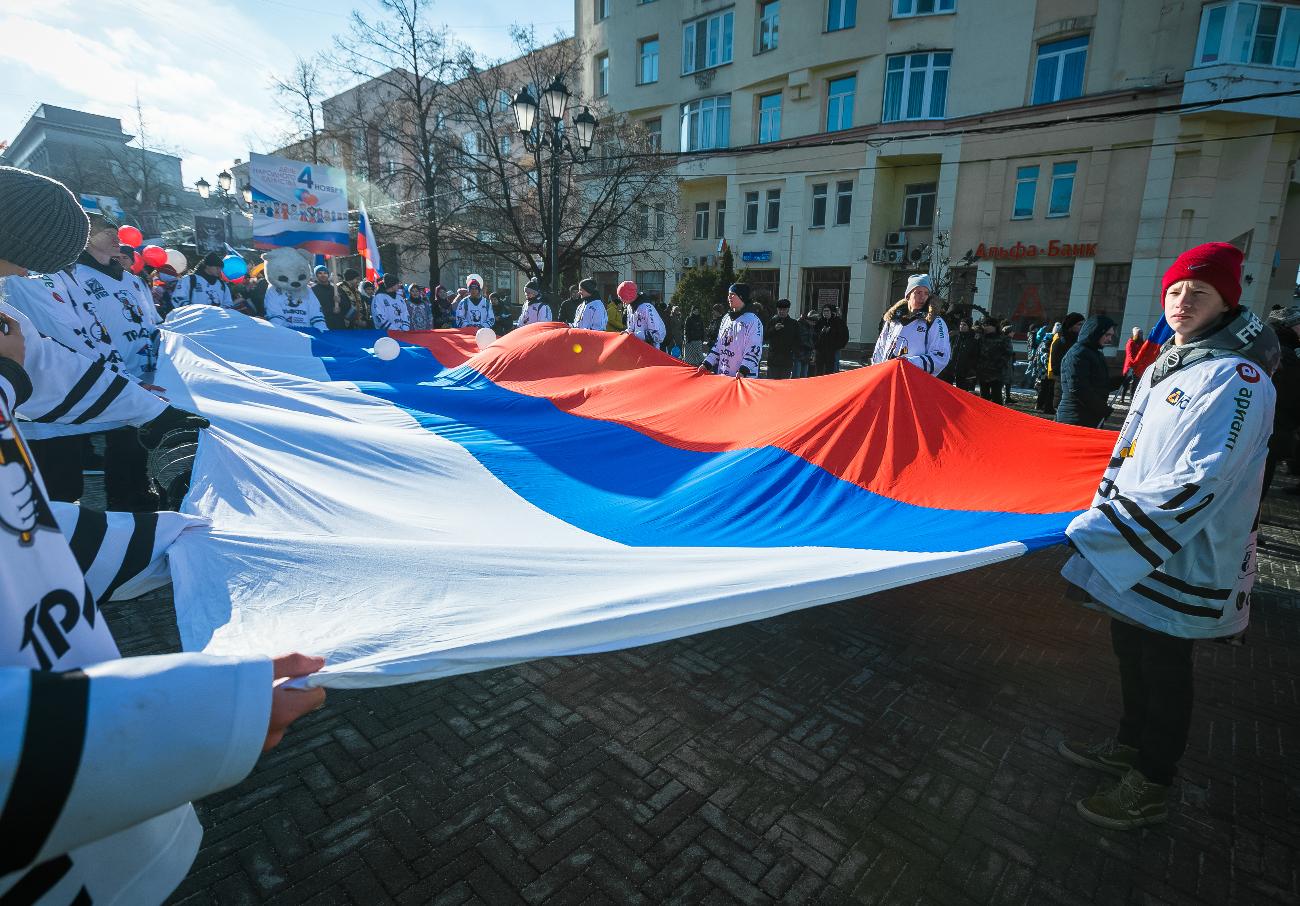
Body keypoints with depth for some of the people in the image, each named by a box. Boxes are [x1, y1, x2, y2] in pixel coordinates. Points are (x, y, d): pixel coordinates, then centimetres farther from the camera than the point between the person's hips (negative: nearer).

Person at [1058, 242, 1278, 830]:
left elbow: (1198, 483, -26)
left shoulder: (1237, 377, -18)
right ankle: (1131, 745, 42)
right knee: (1132, 654, 21)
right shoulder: (1164, 367, 10)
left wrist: (1104, 531, -27)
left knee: (1163, 669, 7)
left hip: (1180, 560, -8)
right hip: (1130, 548, 8)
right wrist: (1102, 515, 14)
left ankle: (1150, 789, 25)